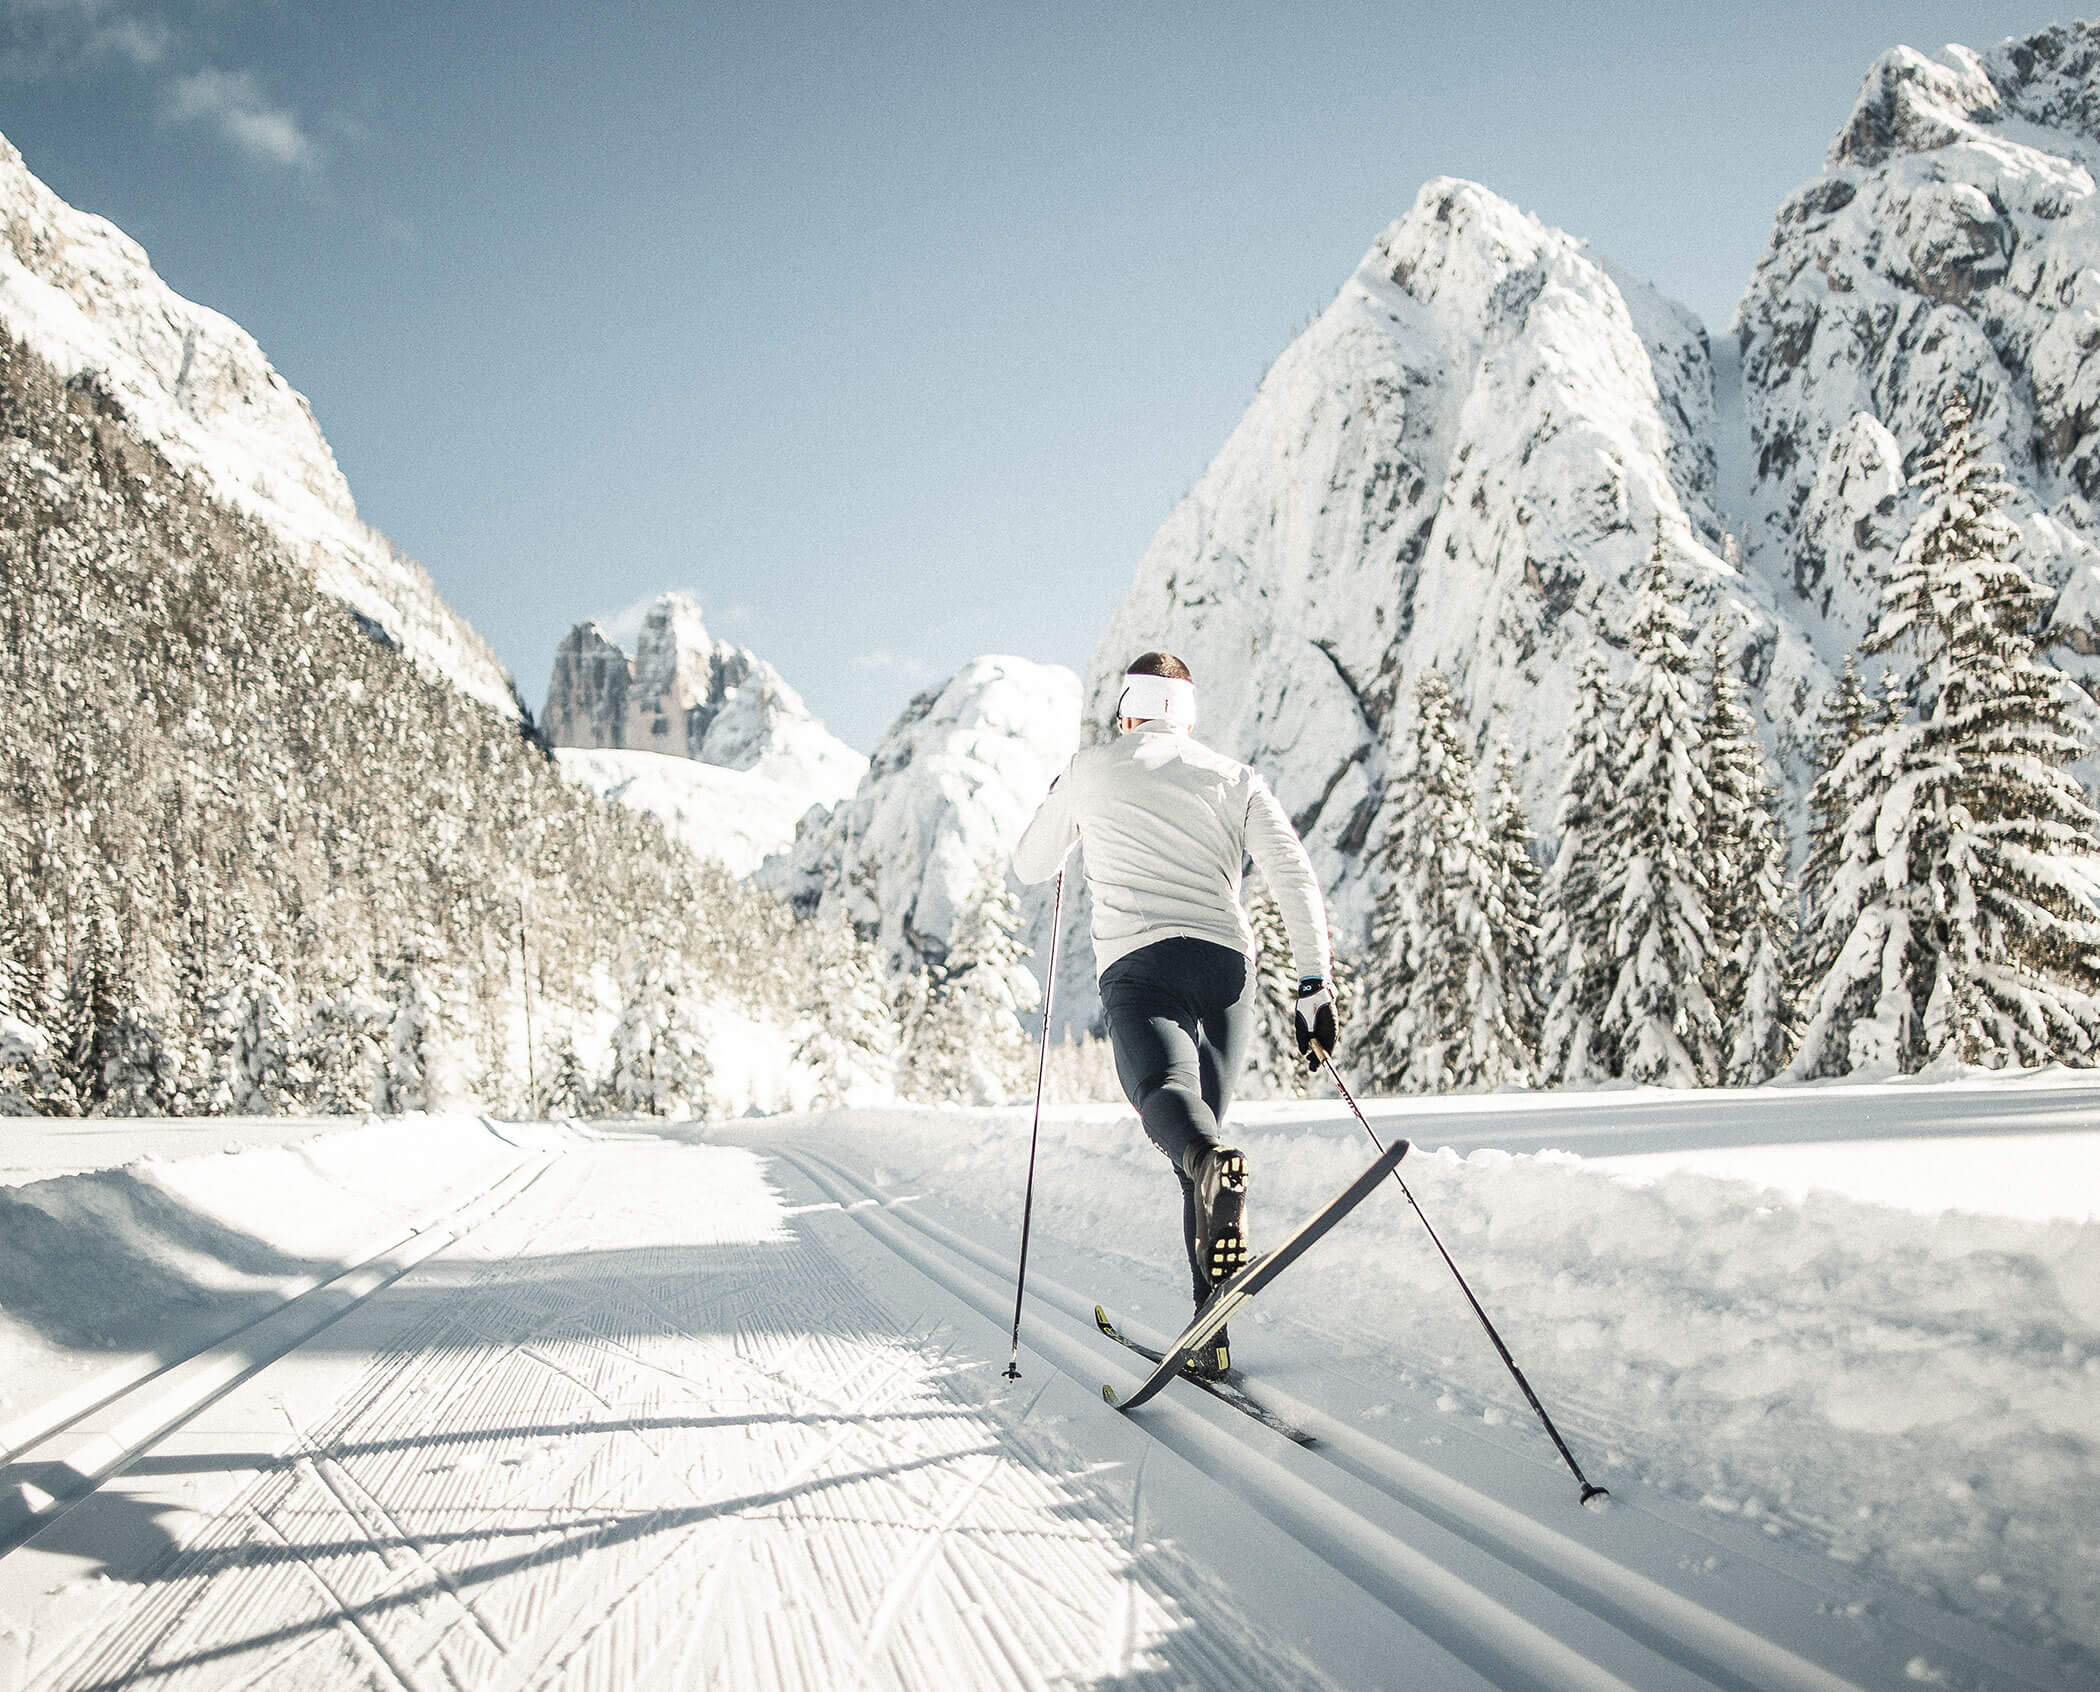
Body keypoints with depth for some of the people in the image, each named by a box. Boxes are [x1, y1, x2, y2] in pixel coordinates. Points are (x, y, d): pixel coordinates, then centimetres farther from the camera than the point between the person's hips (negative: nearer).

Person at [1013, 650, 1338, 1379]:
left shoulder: (1090, 770, 15)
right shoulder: (1235, 778, 17)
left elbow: (1030, 865, 28)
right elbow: (1296, 879, 4)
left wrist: (1062, 806, 47)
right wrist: (1315, 985, 3)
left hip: (1138, 963, -3)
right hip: (1228, 965, 3)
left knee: (1166, 1093, -25)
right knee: (1202, 1125, 13)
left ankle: (1214, 1163, -63)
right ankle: (1211, 1333, 9)